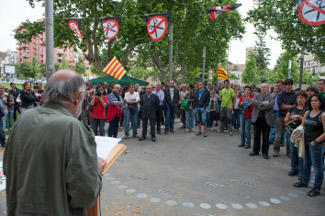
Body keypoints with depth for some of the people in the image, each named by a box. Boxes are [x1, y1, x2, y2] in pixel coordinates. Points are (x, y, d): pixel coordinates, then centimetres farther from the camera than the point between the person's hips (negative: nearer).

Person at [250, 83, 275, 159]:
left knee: (266, 137, 4)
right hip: (257, 118, 3)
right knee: (256, 135, 12)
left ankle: (265, 152, 17)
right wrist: (263, 103, -18)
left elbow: (271, 104, -17)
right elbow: (253, 102, -10)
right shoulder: (257, 95, 10)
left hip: (266, 119, -3)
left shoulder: (272, 96, 1)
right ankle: (255, 150, 25)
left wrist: (260, 106, -12)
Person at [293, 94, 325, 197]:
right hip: (305, 141, 7)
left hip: (316, 143, -7)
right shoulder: (307, 113, 7)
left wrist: (316, 141, -17)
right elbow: (302, 125, 18)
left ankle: (317, 188, 14)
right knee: (306, 163, 21)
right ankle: (304, 181, 37)